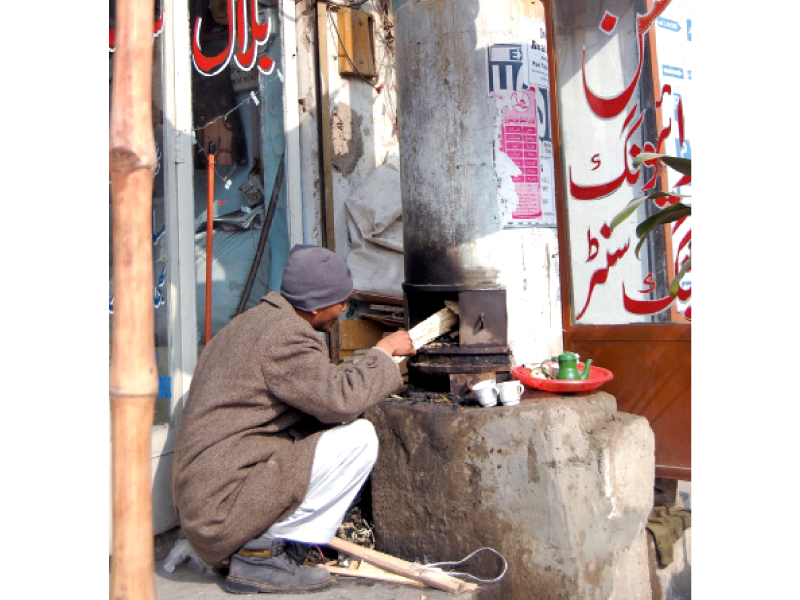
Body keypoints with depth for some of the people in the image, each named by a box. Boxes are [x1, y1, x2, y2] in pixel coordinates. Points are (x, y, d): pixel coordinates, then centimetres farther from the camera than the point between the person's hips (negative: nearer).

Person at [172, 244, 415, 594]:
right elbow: (341, 398, -23)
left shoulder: (259, 318, 15)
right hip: (222, 507, -10)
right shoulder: (284, 334, -17)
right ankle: (260, 553, -6)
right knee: (359, 437, -14)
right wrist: (383, 352, -6)